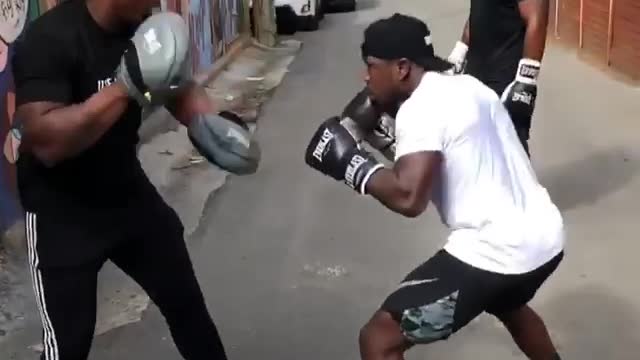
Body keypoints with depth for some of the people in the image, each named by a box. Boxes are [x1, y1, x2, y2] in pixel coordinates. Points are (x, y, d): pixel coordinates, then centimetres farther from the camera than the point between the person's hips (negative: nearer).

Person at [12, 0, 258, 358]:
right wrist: (125, 88, -37)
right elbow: (46, 142, -34)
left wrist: (211, 121, -19)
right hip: (62, 212, -7)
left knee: (185, 300, 18)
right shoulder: (49, 39, -26)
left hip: (128, 189, 7)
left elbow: (181, 87, 2)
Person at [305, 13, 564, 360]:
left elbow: (409, 197, -25)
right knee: (507, 305, 43)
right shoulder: (469, 86, 13)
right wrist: (390, 135, 20)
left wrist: (352, 163, -10)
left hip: (493, 252, -9)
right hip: (545, 237, 10)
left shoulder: (420, 108, -14)